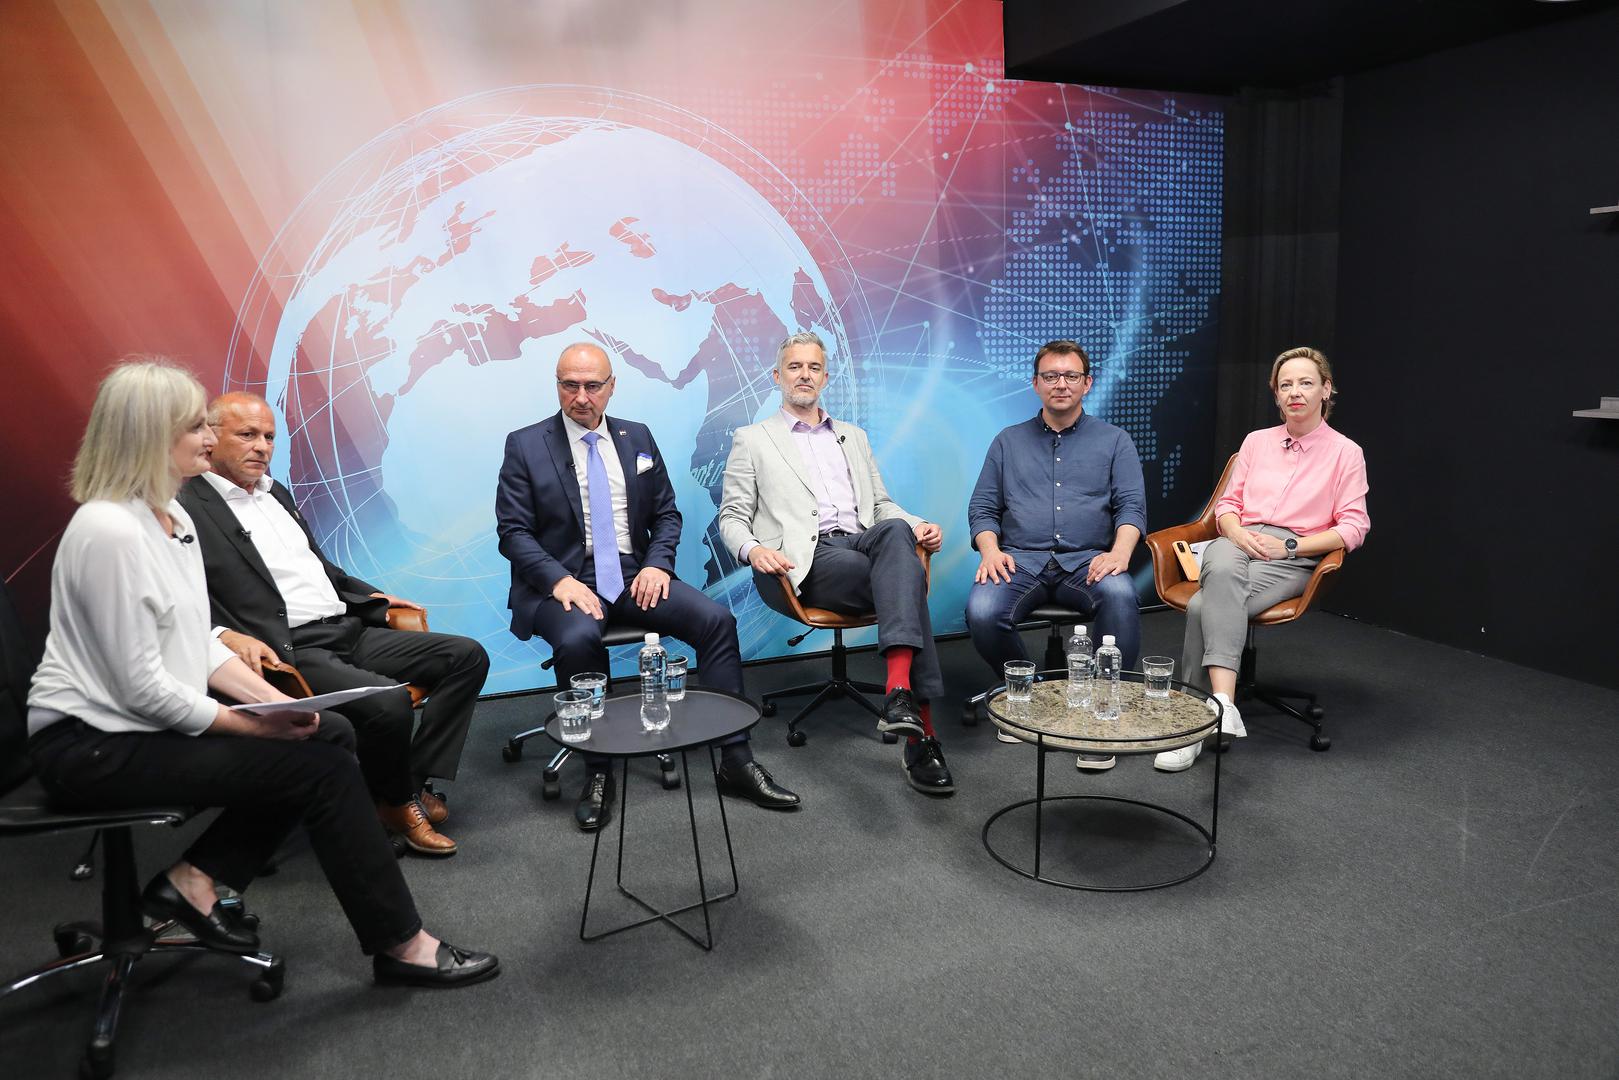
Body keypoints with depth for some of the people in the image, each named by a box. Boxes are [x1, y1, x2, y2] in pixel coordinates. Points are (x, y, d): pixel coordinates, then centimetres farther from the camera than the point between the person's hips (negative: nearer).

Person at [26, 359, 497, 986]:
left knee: (329, 740, -3)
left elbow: (199, 645, 11)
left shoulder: (175, 519, 8)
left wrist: (272, 698, -3)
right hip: (92, 747, -9)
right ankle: (401, 944, -3)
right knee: (323, 767, -15)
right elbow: (142, 688, -22)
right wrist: (259, 724, -16)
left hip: (147, 725, 9)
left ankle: (195, 882, 6)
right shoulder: (109, 531, -21)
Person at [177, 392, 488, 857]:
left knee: (468, 656, -2)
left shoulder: (275, 492, 21)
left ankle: (415, 782, -1)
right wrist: (227, 636, -31)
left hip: (348, 631, 9)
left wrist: (373, 598, 22)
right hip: (290, 653, -9)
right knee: (388, 701, -32)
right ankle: (396, 802, -1)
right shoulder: (187, 509, -6)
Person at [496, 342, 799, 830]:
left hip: (633, 574, 4)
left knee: (716, 619, -19)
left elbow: (666, 514, 15)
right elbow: (513, 531, -3)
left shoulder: (638, 438, 12)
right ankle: (597, 773, -17)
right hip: (563, 580, -3)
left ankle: (736, 761, -10)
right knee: (578, 639, -36)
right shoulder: (525, 445, 1)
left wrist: (657, 563, -5)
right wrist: (560, 580, -19)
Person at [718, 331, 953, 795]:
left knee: (896, 532, -36)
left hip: (862, 542, 4)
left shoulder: (854, 437, 29)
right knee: (909, 578, -31)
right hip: (805, 561, -4)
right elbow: (732, 517, 10)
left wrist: (917, 527, 3)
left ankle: (900, 692, -44)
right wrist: (753, 550, -14)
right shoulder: (752, 440, 17)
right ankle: (922, 731, -34)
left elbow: (882, 504, 26)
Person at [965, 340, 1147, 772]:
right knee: (981, 613, -30)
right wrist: (990, 550, -8)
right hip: (1020, 559, 1)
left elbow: (1132, 505, 5)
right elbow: (982, 508, 13)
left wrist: (1120, 551, -16)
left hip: (1087, 560, -1)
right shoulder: (1008, 442, 20)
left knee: (1120, 597, -36)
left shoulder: (1114, 441, 17)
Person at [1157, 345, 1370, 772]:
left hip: (1294, 559, -3)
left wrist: (1289, 545, -11)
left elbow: (1353, 528, 2)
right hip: (1238, 544, 3)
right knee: (1222, 573, -40)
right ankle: (1223, 701, -48)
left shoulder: (1346, 453, 10)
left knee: (1204, 606, -34)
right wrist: (1238, 532, -7)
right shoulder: (1256, 441, 21)